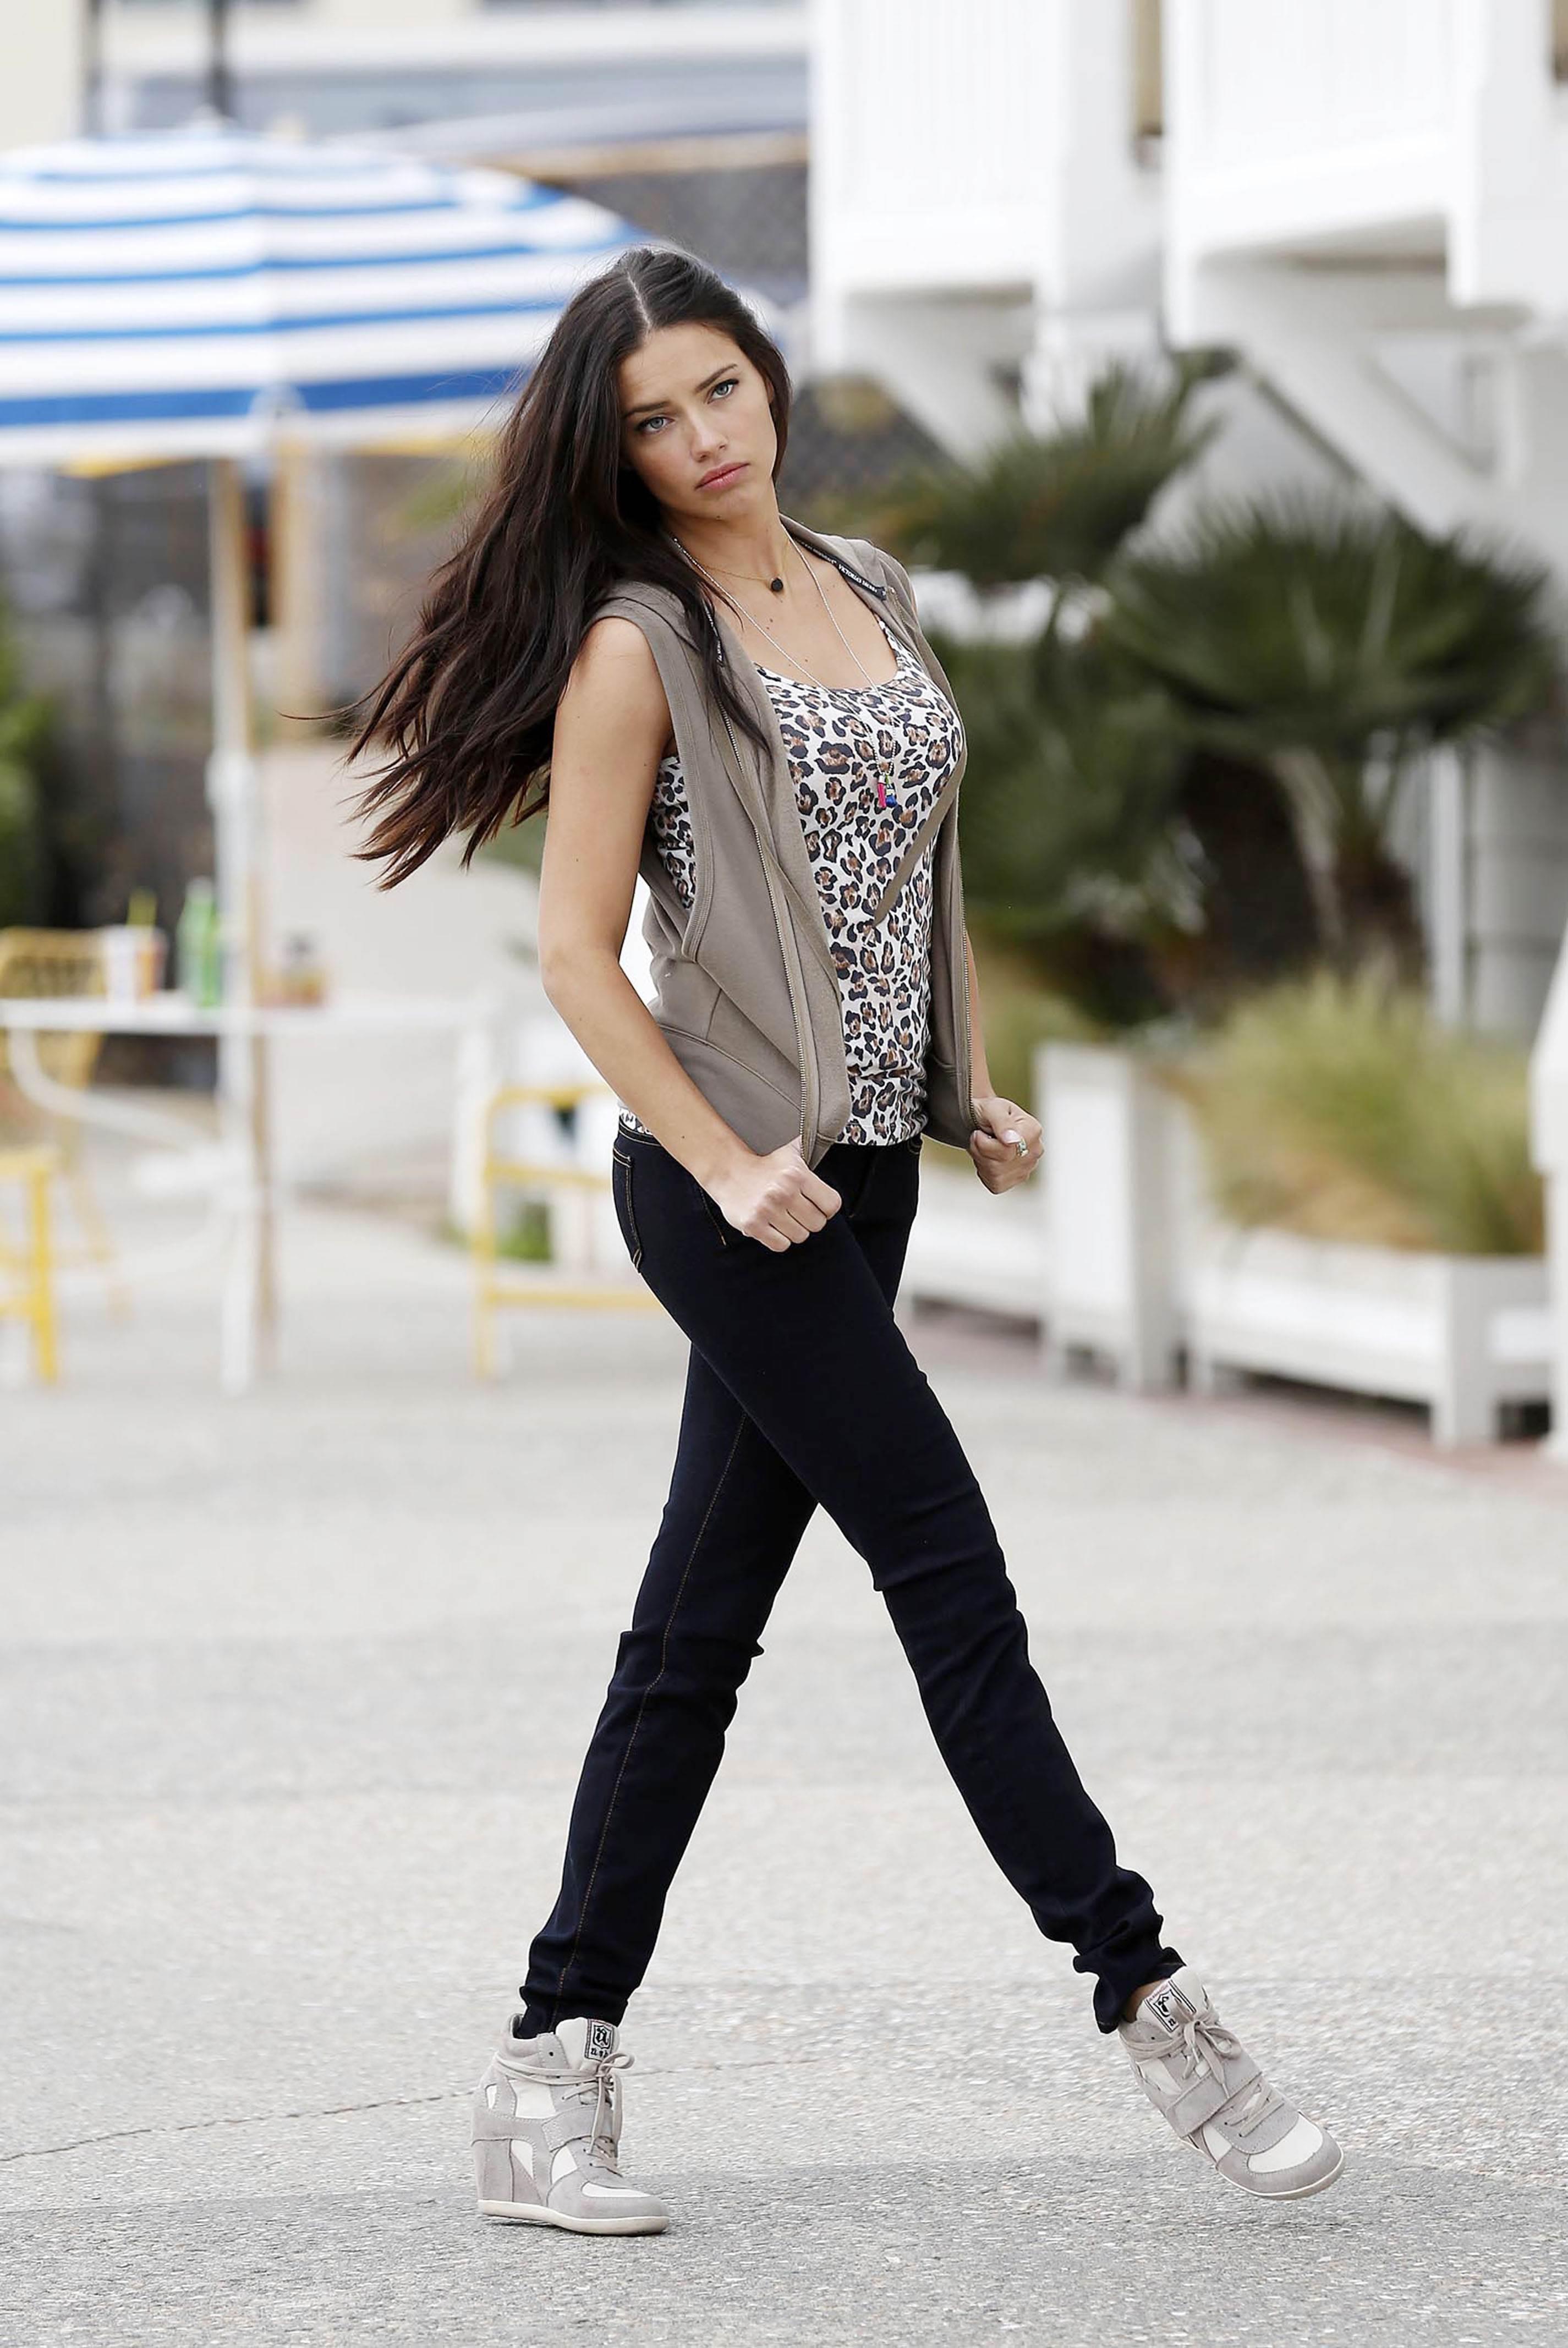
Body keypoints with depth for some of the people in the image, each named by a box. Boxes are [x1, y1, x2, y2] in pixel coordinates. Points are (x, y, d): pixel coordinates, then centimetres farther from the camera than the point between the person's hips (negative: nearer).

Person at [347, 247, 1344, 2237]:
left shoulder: (868, 589, 13)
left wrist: (970, 1094, 13)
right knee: (951, 1574, -7)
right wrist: (728, 1167, -15)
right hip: (736, 1176, -7)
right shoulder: (637, 644, -8)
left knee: (702, 1623, 7)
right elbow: (577, 954, -9)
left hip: (867, 1163, 7)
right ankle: (1147, 2000, -1)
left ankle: (556, 2064, 11)